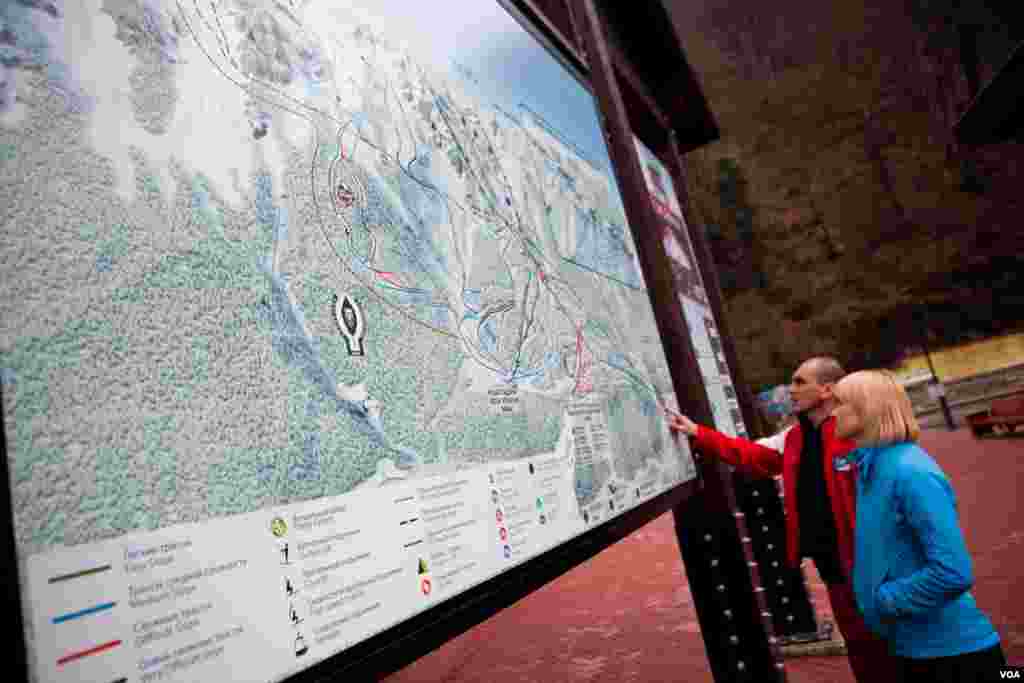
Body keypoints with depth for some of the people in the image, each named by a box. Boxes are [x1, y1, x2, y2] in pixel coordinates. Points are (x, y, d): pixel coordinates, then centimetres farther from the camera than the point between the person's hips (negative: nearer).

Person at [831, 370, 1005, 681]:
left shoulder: (910, 472, -22)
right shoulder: (872, 469, 3)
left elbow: (953, 573, -27)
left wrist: (882, 599, -17)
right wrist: (870, 593, 3)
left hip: (952, 650, -8)